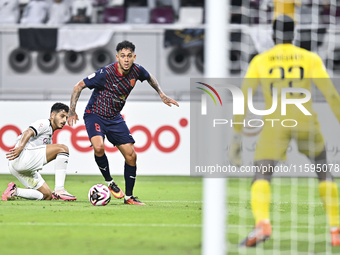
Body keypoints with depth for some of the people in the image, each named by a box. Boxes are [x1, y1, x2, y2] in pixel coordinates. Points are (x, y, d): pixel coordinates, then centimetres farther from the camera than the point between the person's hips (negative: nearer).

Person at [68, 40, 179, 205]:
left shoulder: (136, 71, -10)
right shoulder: (106, 73, -26)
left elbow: (149, 78, 17)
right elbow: (79, 86, -17)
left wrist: (161, 94, 13)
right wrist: (72, 111, -20)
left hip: (115, 118, 5)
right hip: (95, 115, -5)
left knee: (131, 155, -1)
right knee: (98, 146, -32)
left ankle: (129, 197, 14)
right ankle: (109, 182, -7)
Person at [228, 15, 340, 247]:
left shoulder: (260, 61, 11)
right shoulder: (311, 59, 10)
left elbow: (242, 99, 7)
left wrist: (237, 137, 10)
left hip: (274, 121, -1)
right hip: (306, 121, 1)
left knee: (262, 177, -9)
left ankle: (262, 222, -37)